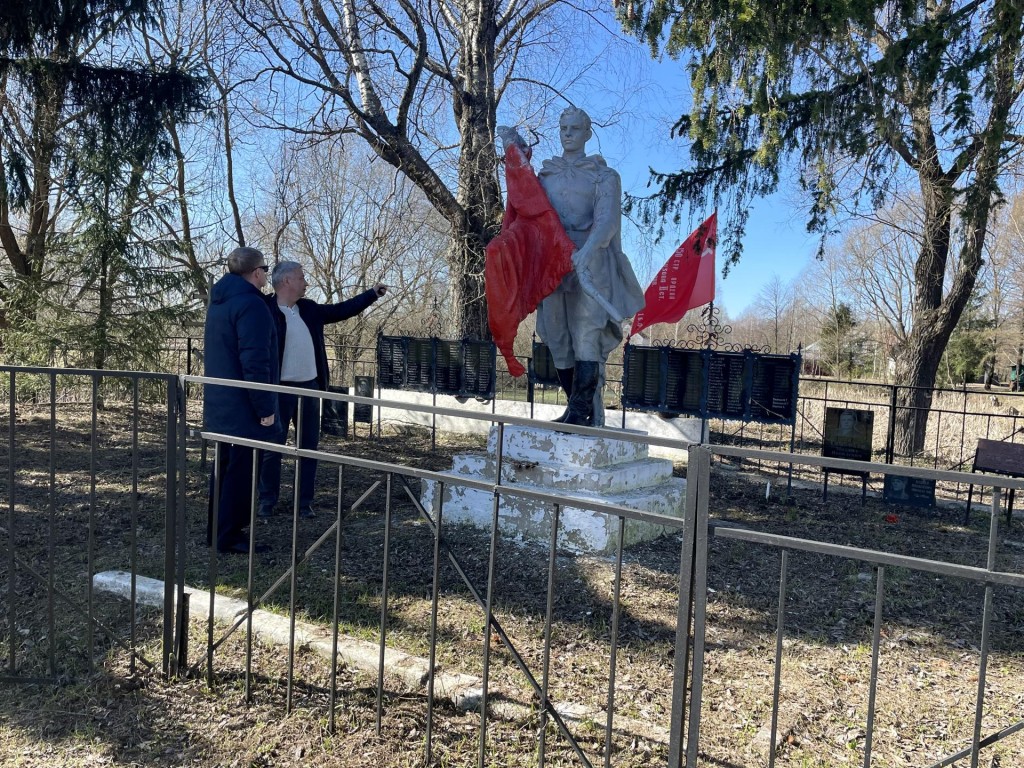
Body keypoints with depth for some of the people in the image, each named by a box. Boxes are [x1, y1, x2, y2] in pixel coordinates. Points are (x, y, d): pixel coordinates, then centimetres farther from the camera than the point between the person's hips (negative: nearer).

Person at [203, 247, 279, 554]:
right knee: (241, 471, -2)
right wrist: (266, 407, -19)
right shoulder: (252, 305, -17)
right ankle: (228, 536, 4)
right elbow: (255, 362, -23)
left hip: (219, 404, 10)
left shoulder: (219, 302, 14)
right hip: (243, 407, -10)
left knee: (224, 467, 17)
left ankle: (216, 530, 25)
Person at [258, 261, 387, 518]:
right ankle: (267, 500, 18)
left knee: (309, 446, 10)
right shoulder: (266, 309, -10)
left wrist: (372, 293, 17)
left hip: (309, 387, 6)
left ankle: (305, 501, 20)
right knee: (272, 447, 4)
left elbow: (341, 310, 18)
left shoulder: (309, 309, 10)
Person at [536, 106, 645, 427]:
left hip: (589, 264, -4)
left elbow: (607, 219, -8)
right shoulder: (546, 174, 22)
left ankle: (581, 412, -17)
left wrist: (587, 249, -26)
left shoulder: (603, 175, 8)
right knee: (558, 341, -1)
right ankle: (588, 413, 6)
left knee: (585, 336, -15)